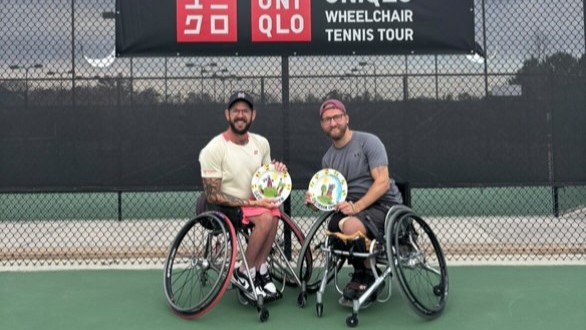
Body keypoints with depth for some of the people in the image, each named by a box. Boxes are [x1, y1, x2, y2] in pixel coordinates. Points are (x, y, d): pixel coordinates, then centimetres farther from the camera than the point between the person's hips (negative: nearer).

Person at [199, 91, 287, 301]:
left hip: (254, 203, 5)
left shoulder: (261, 143, 4)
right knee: (265, 217, -31)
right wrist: (251, 203, -22)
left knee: (273, 213, -28)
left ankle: (259, 268, -11)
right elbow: (213, 196, -16)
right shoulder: (213, 150, -15)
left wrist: (278, 170, -6)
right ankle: (245, 273, -11)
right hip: (222, 208, -5)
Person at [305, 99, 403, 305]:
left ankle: (369, 278, -7)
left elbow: (382, 183, -16)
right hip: (351, 207, 6)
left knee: (352, 226, -34)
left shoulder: (368, 142, -6)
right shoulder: (328, 158, 13)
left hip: (384, 204, -6)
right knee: (334, 225, -25)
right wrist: (315, 201, -7)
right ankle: (361, 272, 1)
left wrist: (356, 207, -26)